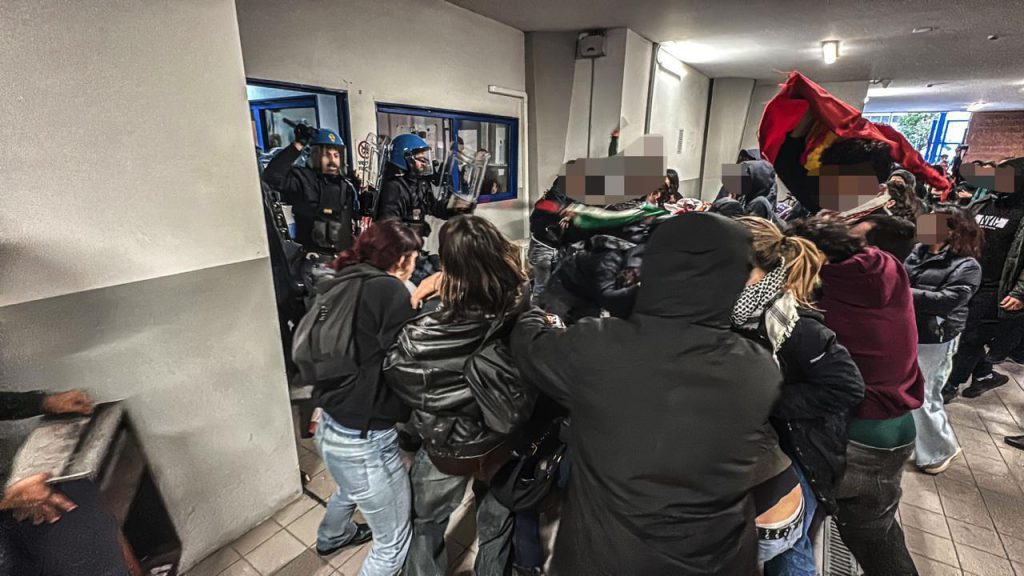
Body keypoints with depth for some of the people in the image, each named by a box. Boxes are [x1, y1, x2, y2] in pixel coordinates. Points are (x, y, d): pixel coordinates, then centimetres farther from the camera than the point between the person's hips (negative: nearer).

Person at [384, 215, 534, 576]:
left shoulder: (425, 335, -34)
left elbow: (393, 374, -15)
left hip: (447, 453, -2)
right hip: (503, 445, 3)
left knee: (425, 527, 29)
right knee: (497, 526, 30)